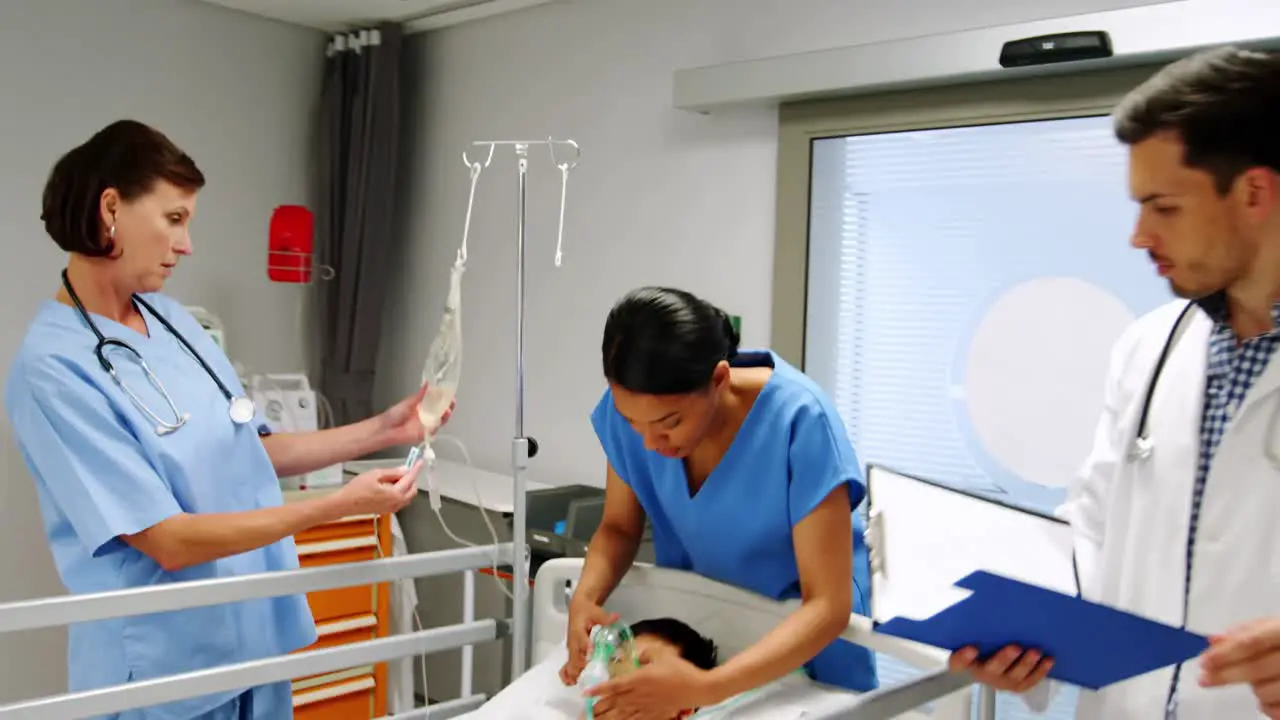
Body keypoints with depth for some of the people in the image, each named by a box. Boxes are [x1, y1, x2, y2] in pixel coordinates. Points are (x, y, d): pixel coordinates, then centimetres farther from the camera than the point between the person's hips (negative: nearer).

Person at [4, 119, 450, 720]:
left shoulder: (171, 317, 2)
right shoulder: (54, 368, -20)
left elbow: (251, 451, 10)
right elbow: (168, 541, -21)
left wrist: (382, 430, 2)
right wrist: (342, 505, -21)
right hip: (165, 668, -7)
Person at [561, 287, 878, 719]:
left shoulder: (800, 422, -33)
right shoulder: (631, 407, -21)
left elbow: (827, 606, -32)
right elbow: (619, 527, -6)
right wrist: (585, 597, -27)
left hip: (804, 633, -3)